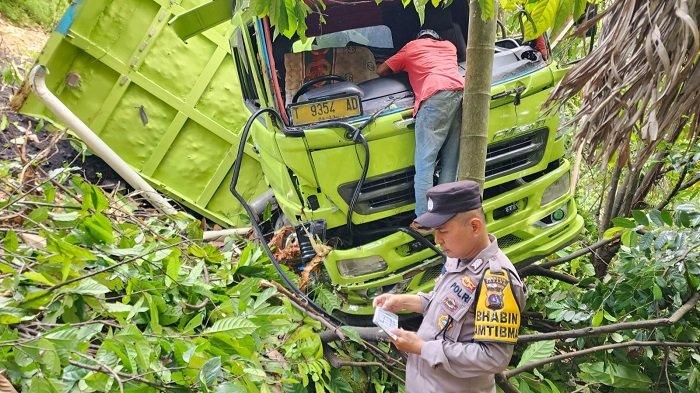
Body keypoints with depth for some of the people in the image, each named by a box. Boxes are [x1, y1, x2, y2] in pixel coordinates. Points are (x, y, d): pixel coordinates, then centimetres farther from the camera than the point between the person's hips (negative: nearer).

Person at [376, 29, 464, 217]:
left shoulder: (412, 46, 25)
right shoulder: (449, 46, 36)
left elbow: (380, 71, 29)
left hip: (435, 95, -5)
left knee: (424, 161, -8)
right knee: (450, 162, 9)